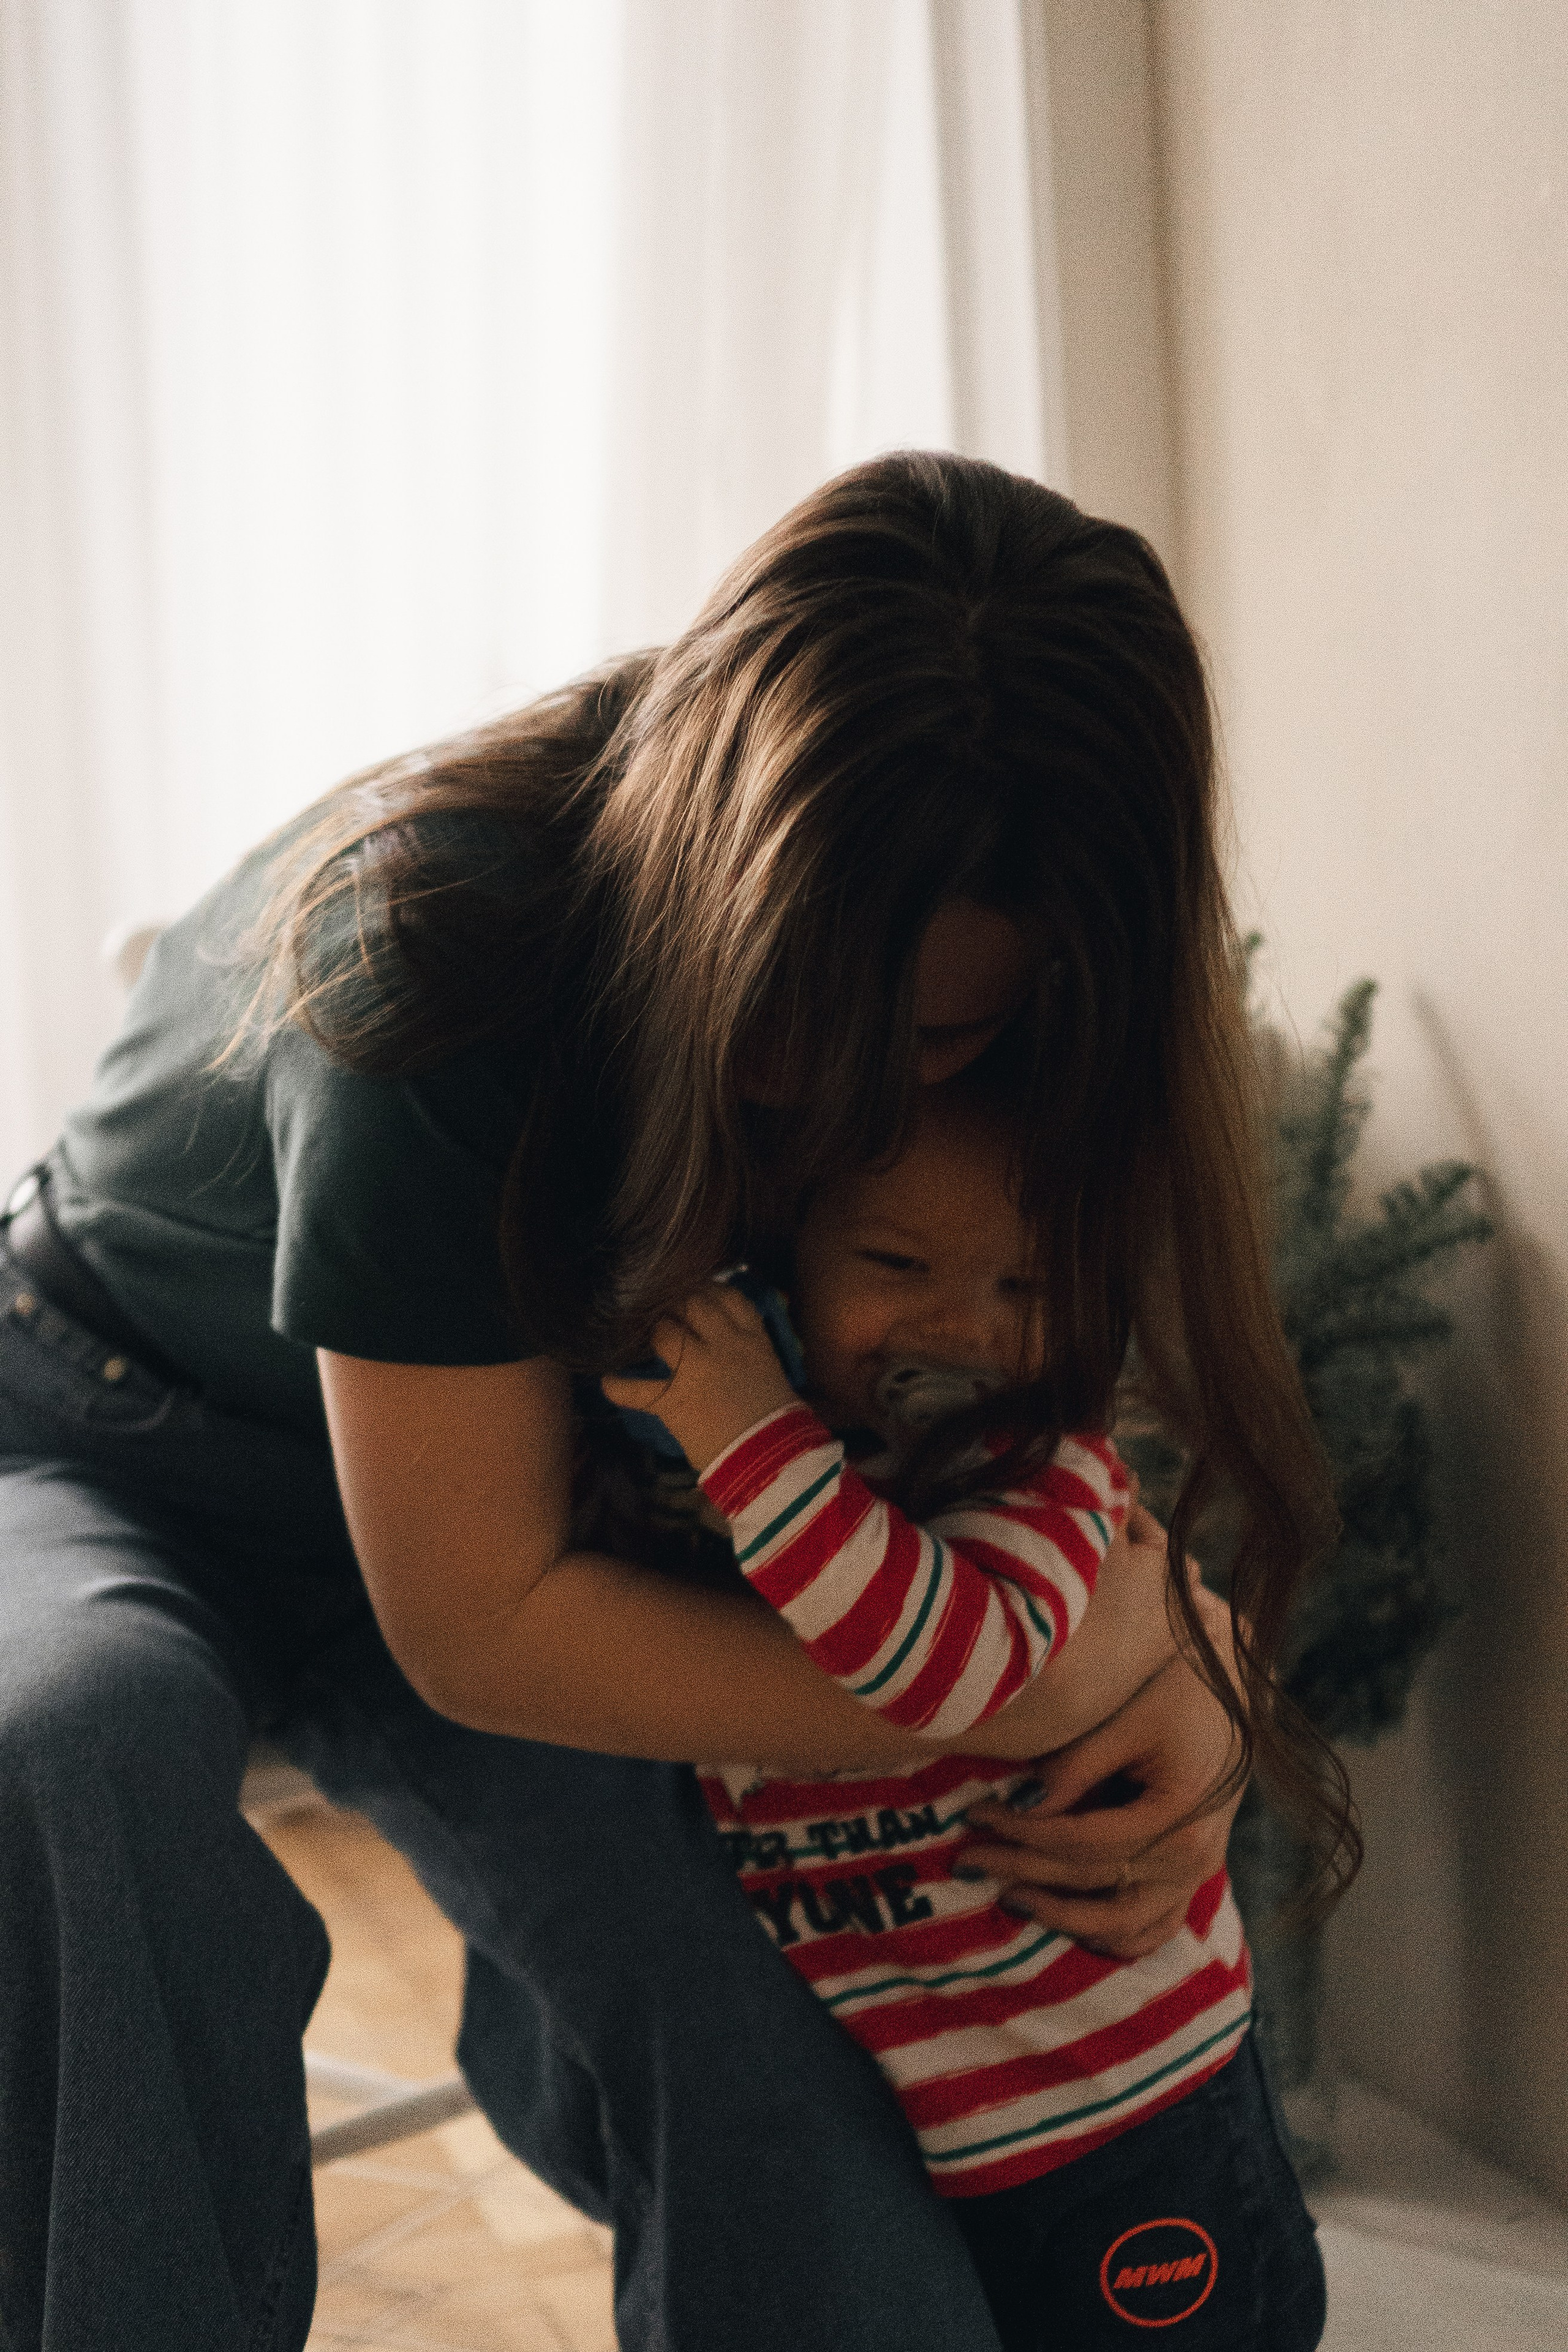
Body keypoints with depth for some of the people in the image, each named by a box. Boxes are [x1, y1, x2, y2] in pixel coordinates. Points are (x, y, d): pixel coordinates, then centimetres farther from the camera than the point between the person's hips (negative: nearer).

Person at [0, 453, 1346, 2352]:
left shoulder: (917, 968, -18)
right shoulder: (433, 936, -35)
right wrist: (1025, 1702, -30)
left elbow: (1002, 1380, -1)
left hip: (508, 1493, 4)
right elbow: (482, 1627, -30)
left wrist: (1179, 1661, -21)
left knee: (720, 1978, -22)